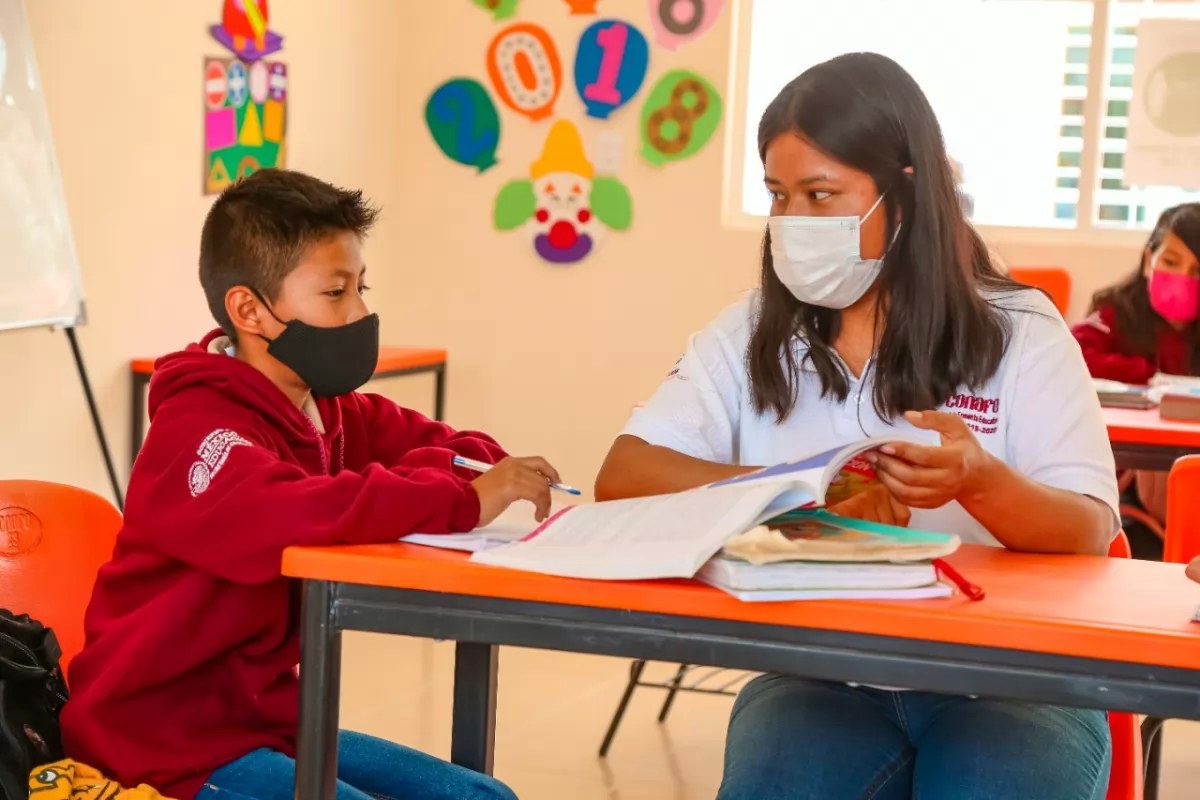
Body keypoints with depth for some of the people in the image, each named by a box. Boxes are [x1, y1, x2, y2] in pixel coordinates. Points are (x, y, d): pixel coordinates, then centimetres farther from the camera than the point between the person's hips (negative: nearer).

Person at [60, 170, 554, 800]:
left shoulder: (333, 415, 6)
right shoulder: (202, 427, -21)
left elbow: (444, 447, 12)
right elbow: (282, 513, -41)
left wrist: (474, 473, -13)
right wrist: (463, 502, -37)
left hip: (269, 719, 9)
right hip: (174, 745, -9)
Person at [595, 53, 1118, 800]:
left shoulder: (1021, 331, 0)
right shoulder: (751, 333, 6)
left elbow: (1090, 535, -8)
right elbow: (624, 476, -4)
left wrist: (981, 483, -31)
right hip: (819, 675, 1)